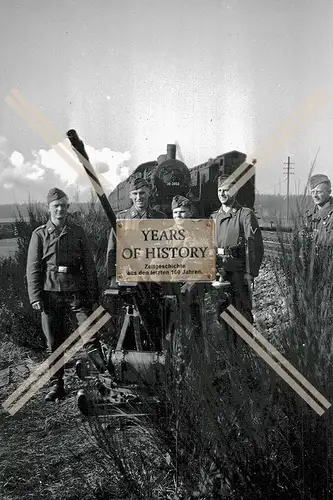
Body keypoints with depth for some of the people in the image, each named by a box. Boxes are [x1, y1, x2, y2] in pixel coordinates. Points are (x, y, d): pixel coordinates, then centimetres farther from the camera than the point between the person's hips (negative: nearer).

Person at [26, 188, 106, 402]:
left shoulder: (78, 232, 8)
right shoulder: (40, 234, 6)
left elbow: (89, 265, 9)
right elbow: (33, 268, 4)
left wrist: (93, 293, 3)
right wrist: (35, 297, -4)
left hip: (76, 292, 0)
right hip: (50, 294, 0)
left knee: (89, 334, -8)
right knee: (54, 343, 6)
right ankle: (57, 385, 16)